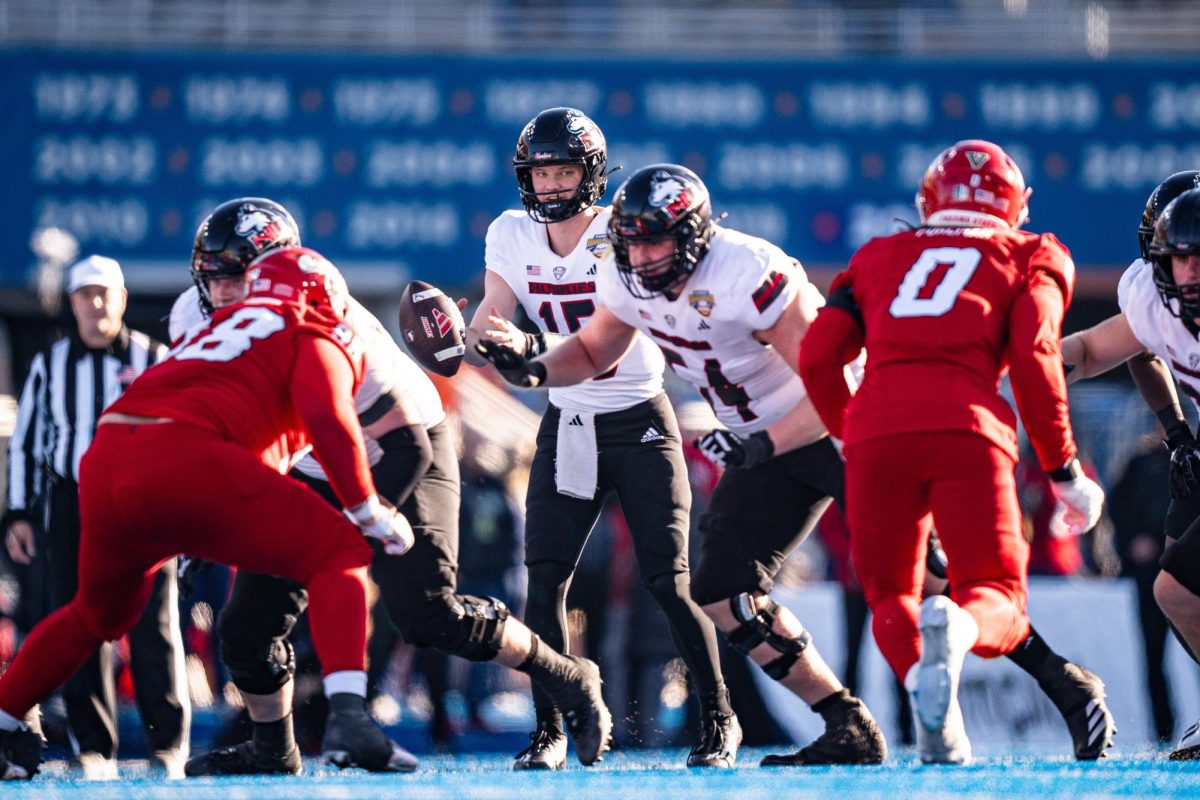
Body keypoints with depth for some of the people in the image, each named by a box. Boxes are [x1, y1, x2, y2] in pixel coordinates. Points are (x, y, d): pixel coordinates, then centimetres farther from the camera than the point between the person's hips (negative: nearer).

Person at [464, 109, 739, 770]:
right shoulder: (511, 236, 0)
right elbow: (488, 324, -2)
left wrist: (531, 347, -40)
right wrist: (457, 341, -25)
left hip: (640, 422, -4)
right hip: (567, 425, 4)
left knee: (668, 579, -7)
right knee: (544, 578, -7)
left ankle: (719, 718, 9)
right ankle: (549, 729, 2)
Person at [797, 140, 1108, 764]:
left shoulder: (880, 256, 27)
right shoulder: (1030, 259, 21)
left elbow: (818, 358, 17)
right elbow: (1034, 362, 5)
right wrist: (1063, 471, 11)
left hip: (878, 432, 2)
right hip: (967, 431, -2)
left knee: (890, 594, 16)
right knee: (996, 608, 2)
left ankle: (917, 673, -19)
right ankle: (955, 628, -36)